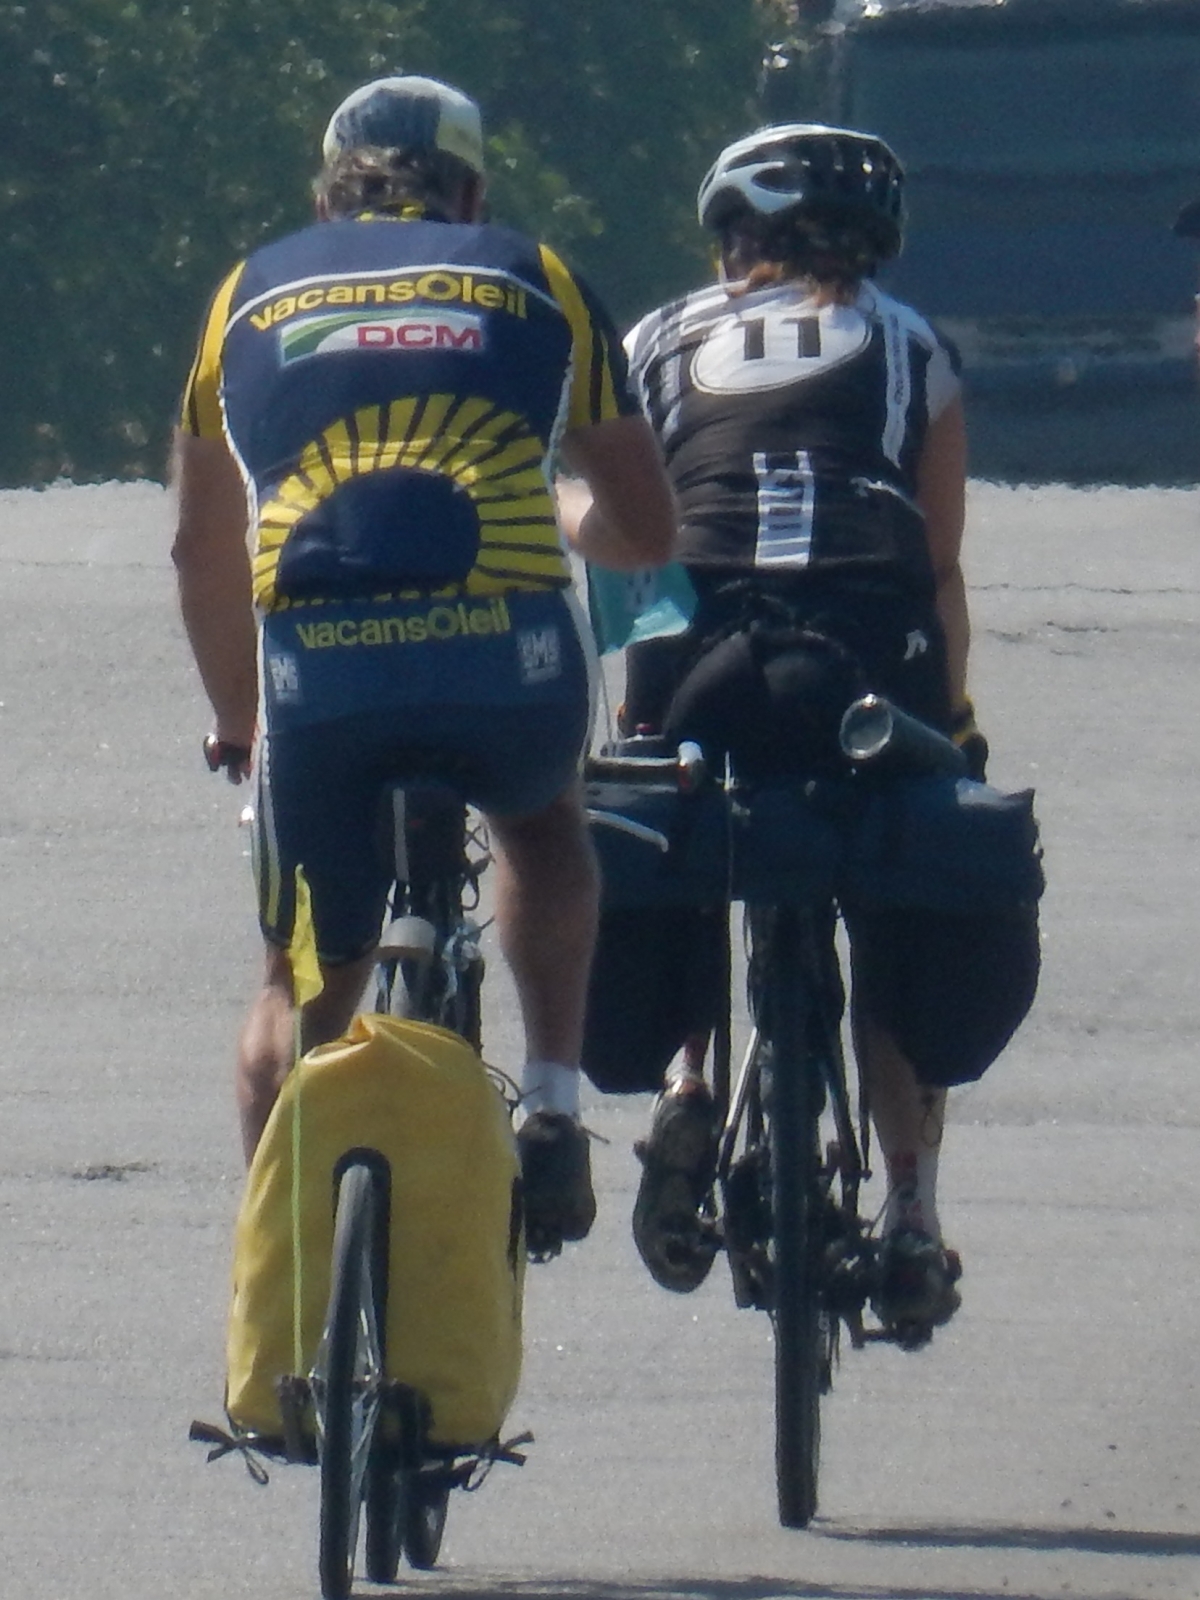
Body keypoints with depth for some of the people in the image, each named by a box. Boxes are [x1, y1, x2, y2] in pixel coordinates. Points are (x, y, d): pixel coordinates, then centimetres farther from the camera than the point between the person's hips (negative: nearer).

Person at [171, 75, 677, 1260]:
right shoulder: (532, 283, 20)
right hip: (505, 653, 0)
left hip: (316, 671, 0)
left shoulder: (252, 295, 24)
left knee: (302, 986, 19)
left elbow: (203, 553, 31)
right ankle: (551, 1112, 19)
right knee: (542, 825, 34)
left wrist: (238, 720, 45)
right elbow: (648, 531, 25)